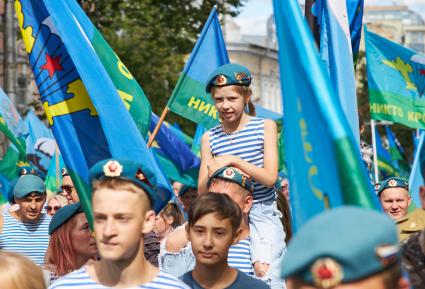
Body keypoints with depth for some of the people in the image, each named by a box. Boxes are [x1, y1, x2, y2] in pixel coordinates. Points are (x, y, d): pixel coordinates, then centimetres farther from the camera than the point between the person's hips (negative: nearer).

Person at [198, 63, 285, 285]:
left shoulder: (265, 127, 1)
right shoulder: (209, 138, 5)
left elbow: (270, 178, -9)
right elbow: (202, 193, 4)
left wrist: (233, 161, -18)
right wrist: (211, 174, -18)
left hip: (262, 213, -2)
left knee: (263, 270, -21)